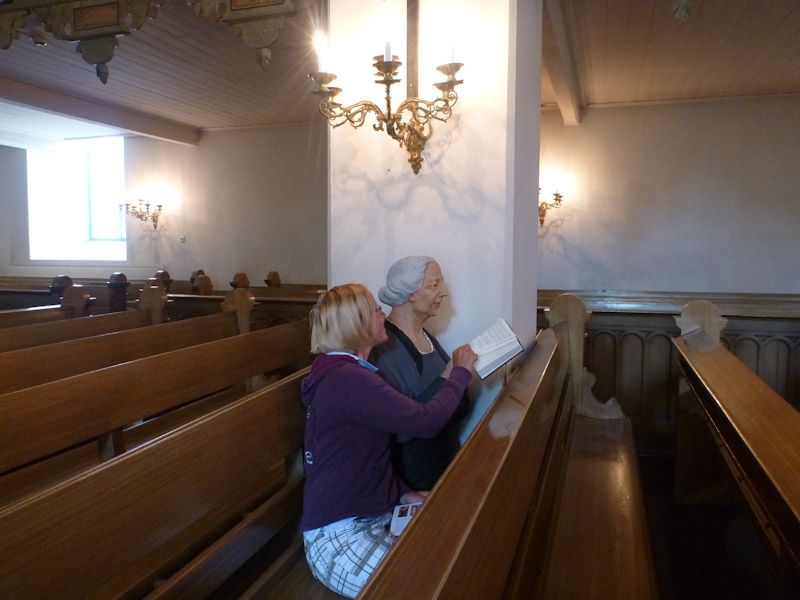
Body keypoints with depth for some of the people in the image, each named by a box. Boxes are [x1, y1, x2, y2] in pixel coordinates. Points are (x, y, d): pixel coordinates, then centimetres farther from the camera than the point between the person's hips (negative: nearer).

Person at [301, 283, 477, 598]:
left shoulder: (343, 372, 13)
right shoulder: (347, 380, -21)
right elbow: (426, 421, -24)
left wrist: (402, 491, 4)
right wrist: (461, 371, -8)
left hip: (374, 514, 10)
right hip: (338, 535, -10)